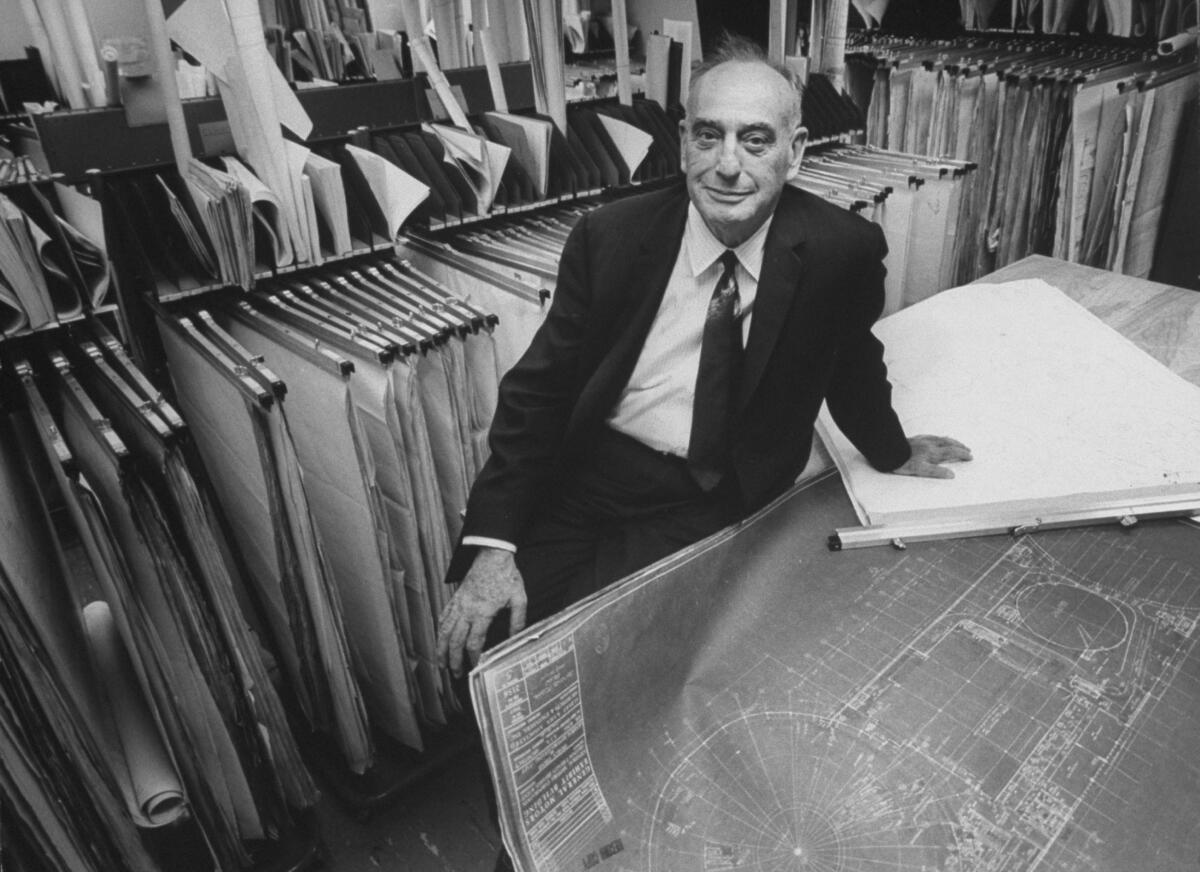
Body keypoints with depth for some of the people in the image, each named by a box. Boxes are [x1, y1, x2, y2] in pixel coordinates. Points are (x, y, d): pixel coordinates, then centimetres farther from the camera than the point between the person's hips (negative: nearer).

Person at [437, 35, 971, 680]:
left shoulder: (842, 249, -9)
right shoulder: (611, 234, -8)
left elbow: (851, 361, 12)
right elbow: (538, 389, -7)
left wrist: (890, 452, 28)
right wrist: (492, 547, -15)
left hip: (711, 506, -1)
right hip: (582, 481, 2)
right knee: (480, 641, -12)